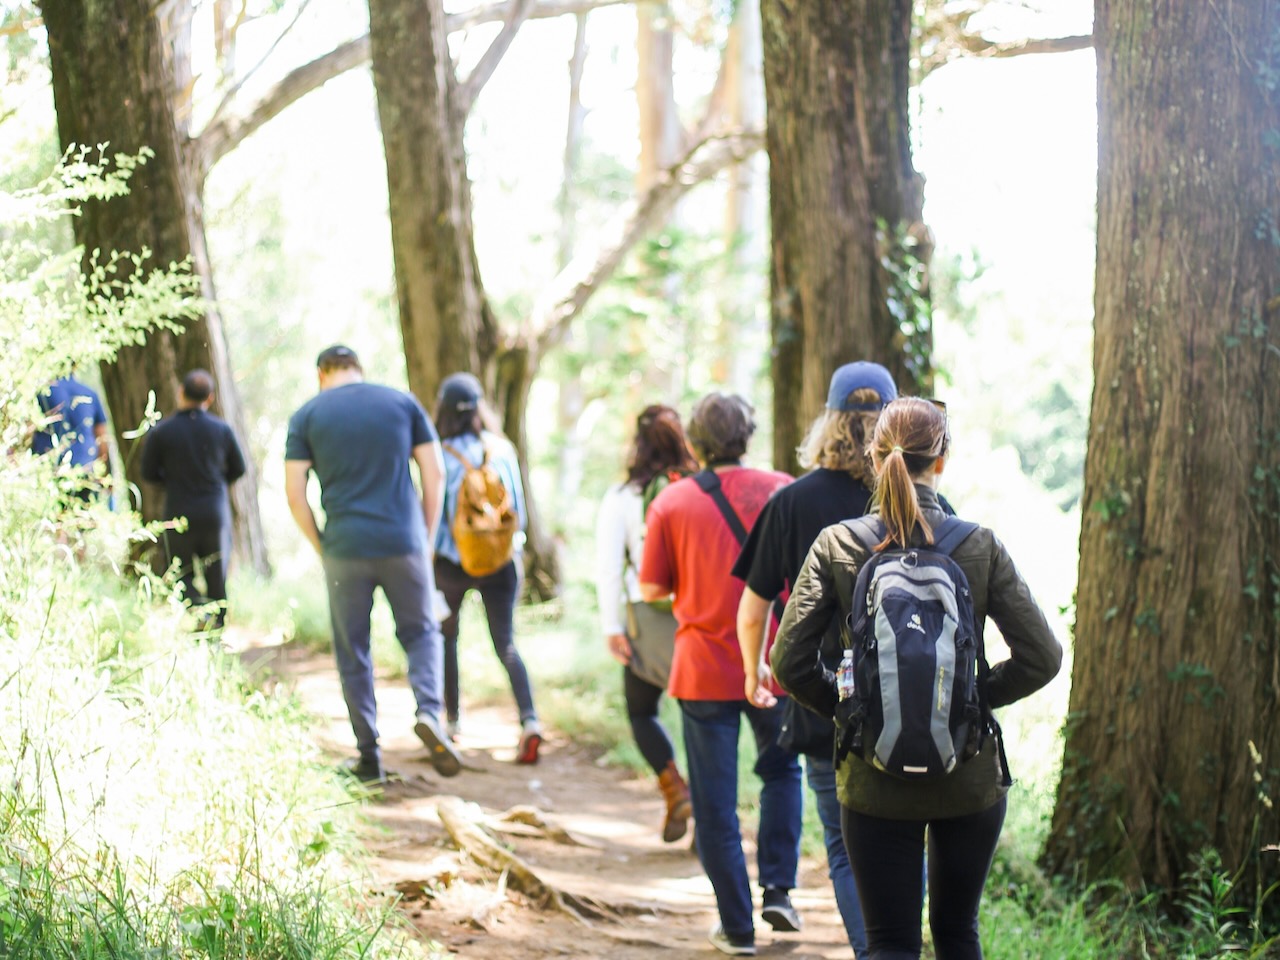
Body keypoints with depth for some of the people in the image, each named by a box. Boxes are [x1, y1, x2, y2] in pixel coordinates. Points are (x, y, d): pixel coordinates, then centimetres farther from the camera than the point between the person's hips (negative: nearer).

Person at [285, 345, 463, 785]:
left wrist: (320, 547, 7)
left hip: (344, 549, 0)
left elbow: (294, 492, -1)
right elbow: (435, 473, 3)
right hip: (403, 544, 1)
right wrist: (426, 536, 10)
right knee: (421, 631, 17)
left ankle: (369, 757, 12)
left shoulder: (307, 416, 4)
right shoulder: (403, 402, 6)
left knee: (352, 652, 10)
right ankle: (428, 712, -9)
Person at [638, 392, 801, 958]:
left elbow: (652, 589, -2)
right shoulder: (781, 491, -3)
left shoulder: (671, 503, -5)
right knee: (781, 771, 25)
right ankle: (778, 889, 16)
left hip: (704, 671, -1)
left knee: (715, 805, 7)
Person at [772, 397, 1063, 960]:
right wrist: (977, 697, 6)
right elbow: (1041, 657, -9)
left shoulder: (836, 545, -7)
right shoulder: (980, 546, -7)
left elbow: (789, 661, -10)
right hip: (969, 778, 1)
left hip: (874, 780, -1)